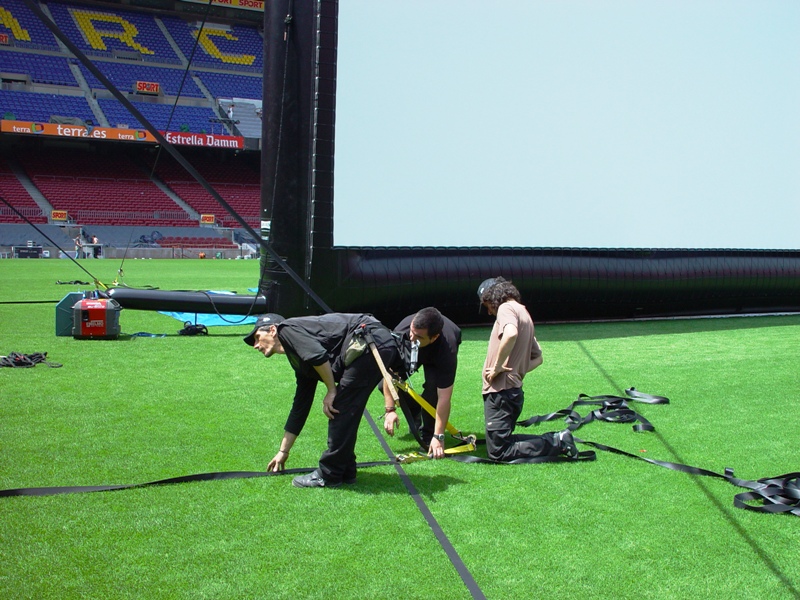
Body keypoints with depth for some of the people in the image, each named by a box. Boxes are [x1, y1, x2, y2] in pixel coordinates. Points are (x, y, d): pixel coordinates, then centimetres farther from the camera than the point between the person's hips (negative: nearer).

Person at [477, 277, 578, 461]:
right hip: (514, 389, 10)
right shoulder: (524, 313, 22)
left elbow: (511, 334, -32)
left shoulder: (506, 308, -8)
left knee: (498, 452, -7)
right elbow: (537, 358, 26)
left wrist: (497, 367, -22)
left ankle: (557, 444, -7)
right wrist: (518, 370, 13)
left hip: (501, 390, -10)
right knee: (503, 440, 16)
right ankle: (557, 440, 8)